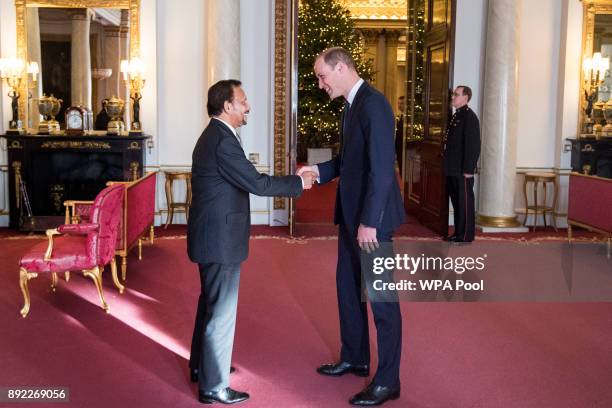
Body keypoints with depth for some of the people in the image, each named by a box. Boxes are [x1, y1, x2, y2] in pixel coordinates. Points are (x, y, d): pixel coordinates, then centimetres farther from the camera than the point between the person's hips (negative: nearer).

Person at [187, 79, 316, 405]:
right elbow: (257, 183, -21)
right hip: (220, 239, -11)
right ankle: (213, 386, 10)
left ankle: (202, 365, 39)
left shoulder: (213, 135, 12)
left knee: (210, 302, 23)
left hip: (211, 235, 11)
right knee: (222, 311, -1)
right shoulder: (223, 140, -21)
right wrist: (299, 182, -10)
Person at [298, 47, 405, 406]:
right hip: (351, 214, 10)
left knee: (381, 296, 0)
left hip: (371, 217, -10)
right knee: (348, 287, 19)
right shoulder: (353, 105, 12)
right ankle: (354, 359, 35)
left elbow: (382, 168, -23)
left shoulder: (373, 104, -18)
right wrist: (319, 170, 4)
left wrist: (369, 222, -23)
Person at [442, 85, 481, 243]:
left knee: (465, 202, -1)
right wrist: (447, 165, 16)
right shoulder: (456, 116, 16)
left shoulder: (469, 116, -12)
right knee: (456, 201, 13)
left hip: (463, 170, -9)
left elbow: (473, 145, -17)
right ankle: (458, 232, 22)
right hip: (453, 170, 9)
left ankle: (466, 236, 5)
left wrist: (468, 169, -20)